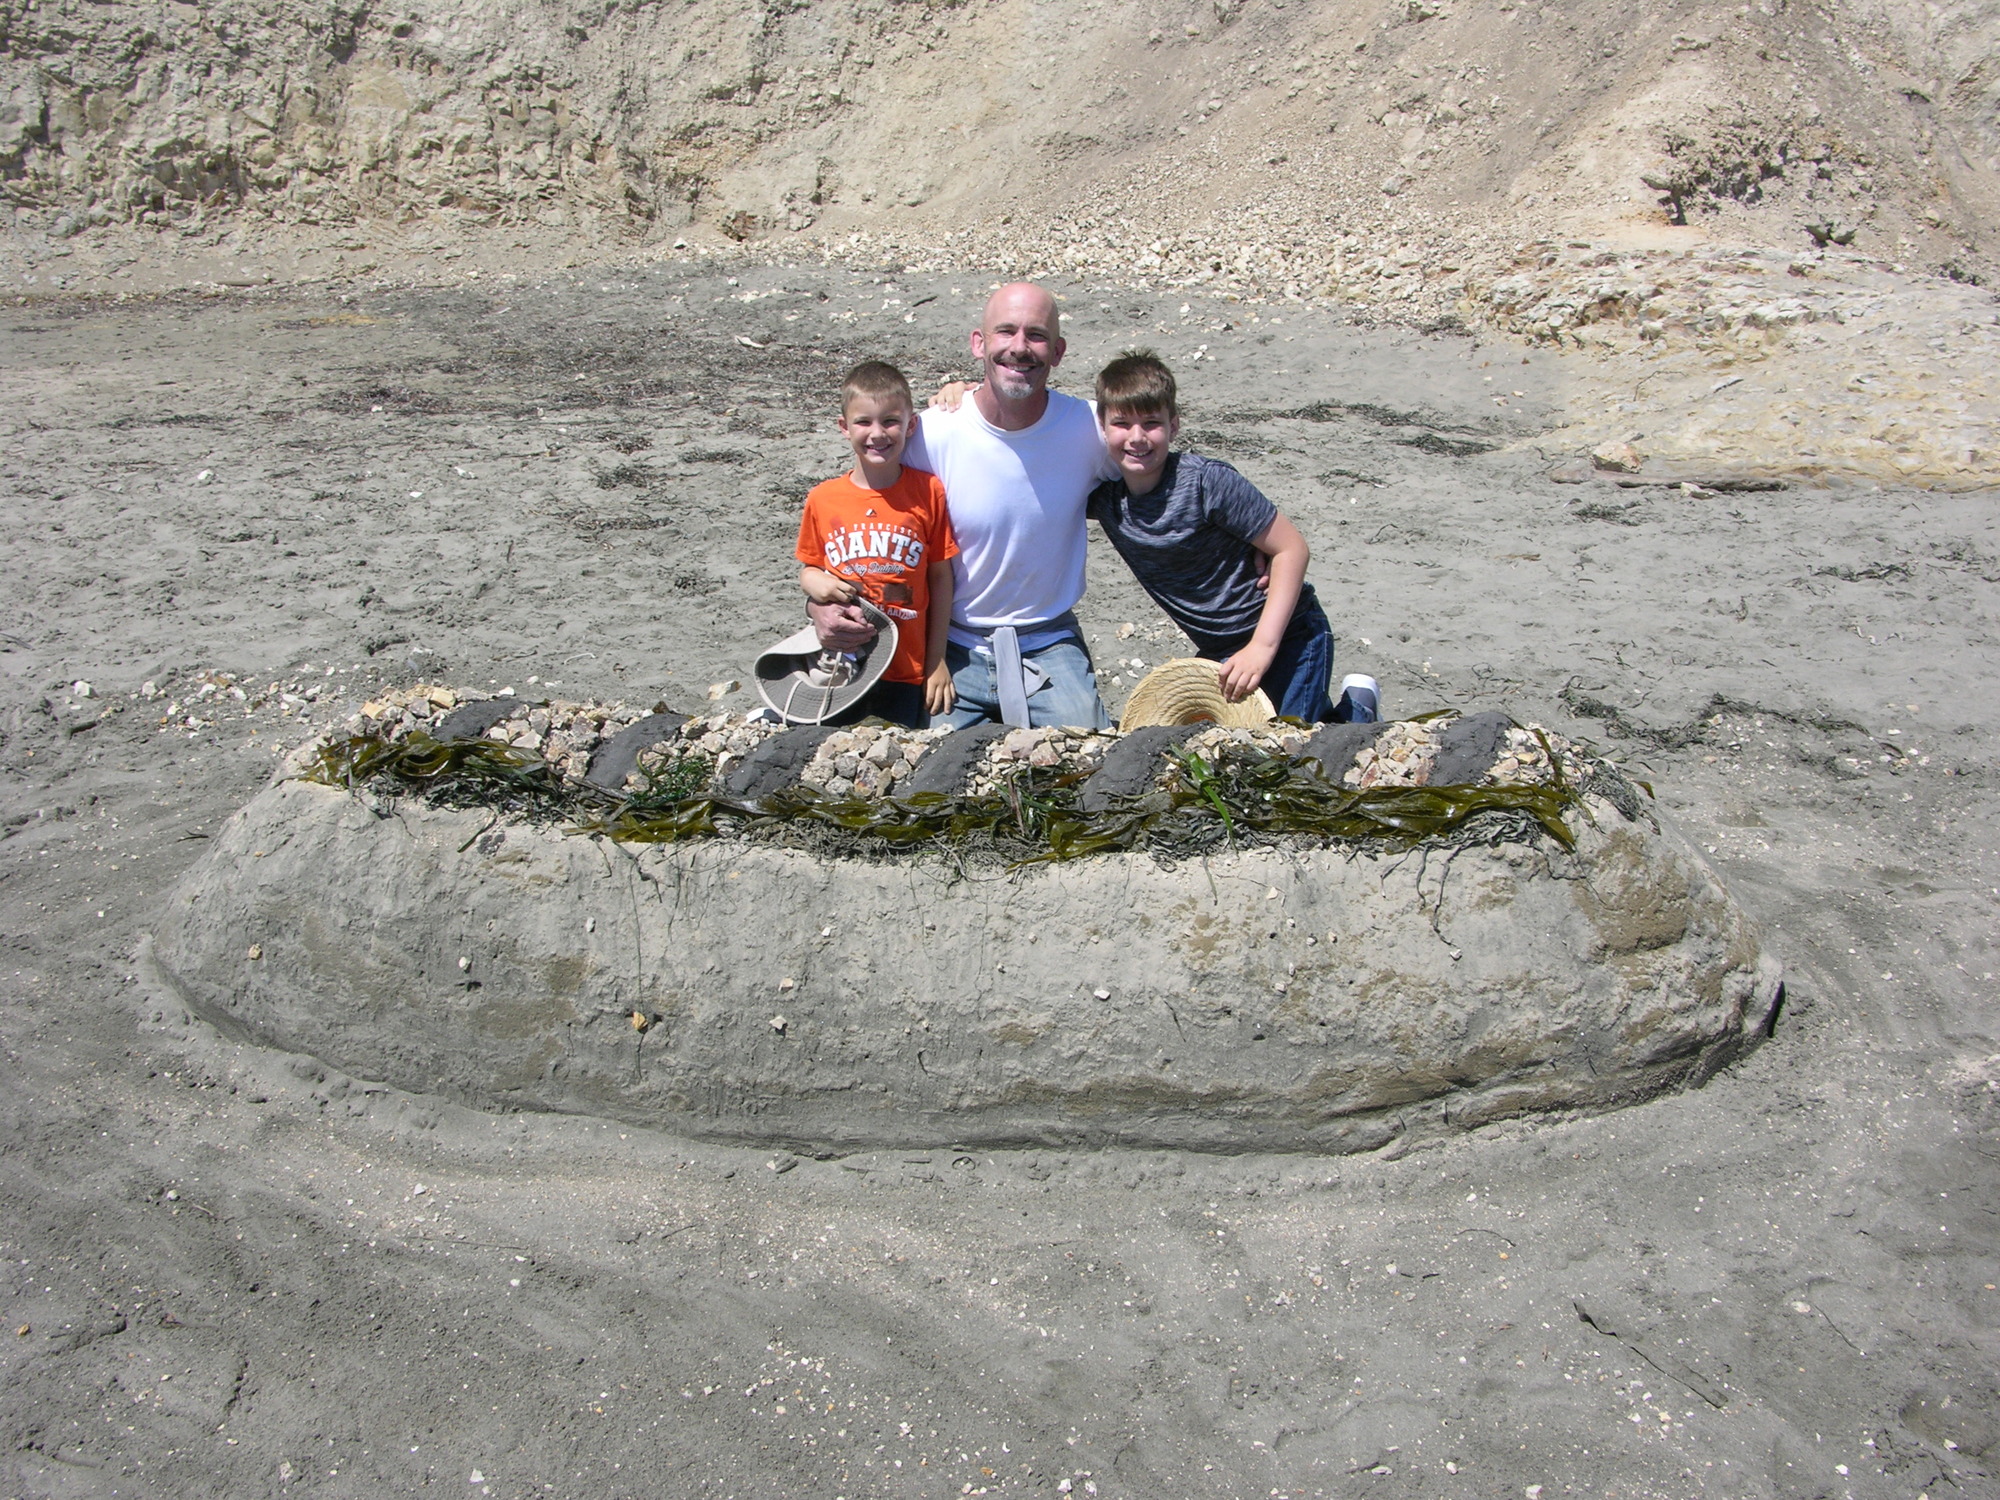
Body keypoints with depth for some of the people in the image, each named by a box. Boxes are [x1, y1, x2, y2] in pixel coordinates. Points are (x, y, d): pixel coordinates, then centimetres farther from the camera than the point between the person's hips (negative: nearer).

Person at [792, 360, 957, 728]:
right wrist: (816, 584, -12)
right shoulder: (822, 499, -1)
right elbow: (807, 567, 12)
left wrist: (937, 660, 0)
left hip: (907, 670, -1)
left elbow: (940, 577, -1)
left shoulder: (928, 492, -5)